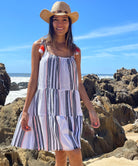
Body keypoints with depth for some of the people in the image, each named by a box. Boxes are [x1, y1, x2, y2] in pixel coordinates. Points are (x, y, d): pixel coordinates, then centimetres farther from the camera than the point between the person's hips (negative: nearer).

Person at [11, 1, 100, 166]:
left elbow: (79, 83, 13)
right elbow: (33, 80, 3)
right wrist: (25, 111, 0)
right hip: (48, 105, -3)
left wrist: (91, 109, 9)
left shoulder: (75, 51, 12)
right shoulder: (39, 46, 4)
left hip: (70, 105, 3)